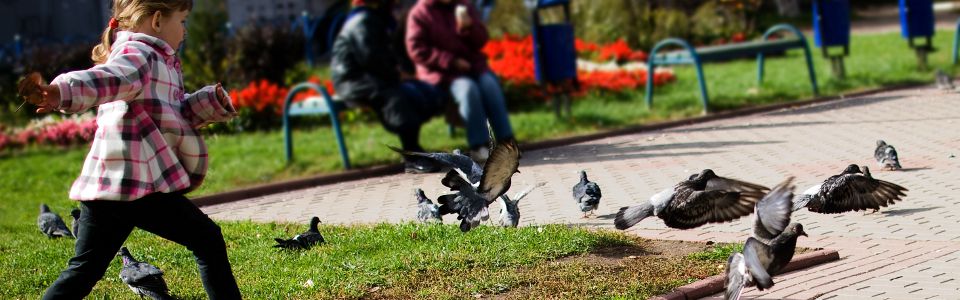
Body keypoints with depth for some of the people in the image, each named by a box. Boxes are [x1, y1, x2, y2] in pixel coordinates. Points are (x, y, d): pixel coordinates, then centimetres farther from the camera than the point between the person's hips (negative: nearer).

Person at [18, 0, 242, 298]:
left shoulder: (151, 60, 25)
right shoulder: (137, 53, -7)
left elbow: (177, 112, 31)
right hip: (140, 185, -10)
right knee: (207, 239, 4)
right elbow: (107, 78, -28)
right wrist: (62, 92, -49)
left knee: (85, 269, 8)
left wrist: (211, 101, 13)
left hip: (102, 185, 10)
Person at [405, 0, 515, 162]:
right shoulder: (420, 13, 0)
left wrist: (469, 26, -15)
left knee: (490, 84, -26)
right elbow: (416, 49, -8)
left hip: (472, 64, 4)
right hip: (441, 71, -4)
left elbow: (481, 41, 8)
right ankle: (479, 146, -33)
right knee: (468, 88, -33)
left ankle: (506, 139, -24)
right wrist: (450, 61, -16)